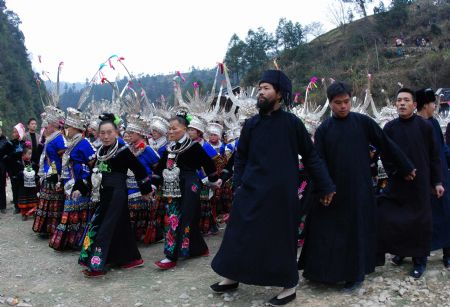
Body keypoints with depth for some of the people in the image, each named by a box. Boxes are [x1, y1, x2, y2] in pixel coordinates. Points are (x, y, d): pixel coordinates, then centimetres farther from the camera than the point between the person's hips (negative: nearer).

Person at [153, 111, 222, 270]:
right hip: (173, 189, 7)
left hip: (189, 187, -7)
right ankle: (200, 248, 27)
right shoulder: (169, 148, 10)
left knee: (182, 220, -8)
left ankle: (172, 257, -6)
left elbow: (208, 163, -2)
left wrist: (214, 180, 5)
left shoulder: (193, 146, -9)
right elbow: (160, 167, 16)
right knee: (173, 218, 11)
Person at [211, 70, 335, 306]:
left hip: (281, 192, -4)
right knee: (240, 233, 10)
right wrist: (238, 184, 3)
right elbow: (240, 157, 13)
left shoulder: (292, 123, -5)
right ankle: (233, 277, 28)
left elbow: (310, 156, 0)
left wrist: (325, 186, 1)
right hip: (251, 190, 4)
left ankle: (289, 286, 22)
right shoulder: (251, 124, 5)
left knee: (281, 237, 5)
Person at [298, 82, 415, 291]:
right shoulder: (323, 130, 1)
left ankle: (355, 274, 24)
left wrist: (406, 168, 8)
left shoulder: (363, 122, -2)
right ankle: (320, 271, 23)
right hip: (333, 189, 1)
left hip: (358, 189, -1)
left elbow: (386, 146, 4)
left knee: (356, 231, 8)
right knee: (325, 231, 6)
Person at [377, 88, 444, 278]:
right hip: (396, 184, 2)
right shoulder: (390, 128, 0)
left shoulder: (425, 127, -3)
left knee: (419, 221, 4)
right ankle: (400, 251, 28)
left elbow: (434, 156, 1)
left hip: (420, 184, -1)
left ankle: (419, 260, 20)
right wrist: (393, 173, -6)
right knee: (395, 219, 5)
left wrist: (437, 181, 1)